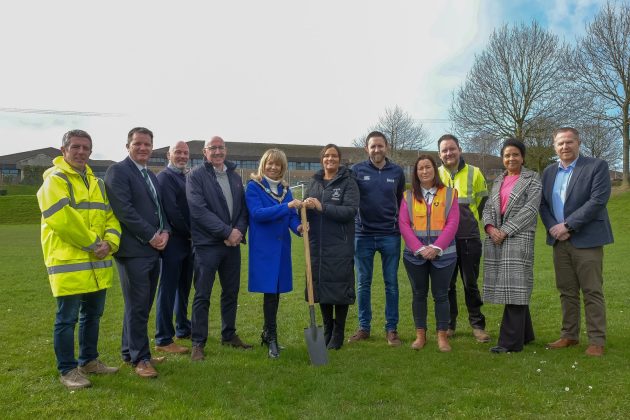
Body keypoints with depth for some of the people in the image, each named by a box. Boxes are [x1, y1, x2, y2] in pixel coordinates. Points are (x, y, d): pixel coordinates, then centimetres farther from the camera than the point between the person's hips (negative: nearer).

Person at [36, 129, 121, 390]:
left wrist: (109, 242, -7)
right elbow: (62, 220, -20)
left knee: (93, 314, 16)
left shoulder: (96, 183, 16)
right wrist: (93, 243, -14)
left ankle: (89, 360, 31)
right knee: (67, 318, 1)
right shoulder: (55, 180, -8)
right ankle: (67, 370, 14)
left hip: (97, 263, 8)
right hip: (68, 263, -7)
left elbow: (110, 216, 12)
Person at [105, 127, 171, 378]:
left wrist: (165, 231, -1)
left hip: (153, 249, 8)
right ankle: (140, 358, 11)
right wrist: (152, 236, -14)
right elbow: (124, 210, -17)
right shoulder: (118, 171, -7)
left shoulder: (151, 175, 18)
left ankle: (130, 352, 26)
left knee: (143, 305, 14)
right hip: (134, 250, -8)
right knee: (137, 306, -1)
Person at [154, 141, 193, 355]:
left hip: (187, 240, 8)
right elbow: (171, 210, -18)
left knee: (183, 287, 17)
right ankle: (163, 340, 5)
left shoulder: (186, 177, 15)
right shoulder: (164, 177, -10)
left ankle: (183, 328, 31)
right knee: (168, 289, -2)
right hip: (174, 240, -8)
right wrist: (189, 232, -11)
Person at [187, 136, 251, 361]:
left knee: (231, 292, 14)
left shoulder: (235, 177, 13)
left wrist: (239, 230, -8)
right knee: (202, 295, 0)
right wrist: (226, 232, -16)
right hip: (207, 244, -5)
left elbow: (243, 207, 11)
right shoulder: (196, 176, -5)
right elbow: (199, 210, -15)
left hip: (233, 243, 6)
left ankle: (229, 335, 29)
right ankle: (198, 342, 11)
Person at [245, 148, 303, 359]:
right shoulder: (253, 186, -4)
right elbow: (257, 213, -18)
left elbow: (292, 215, 7)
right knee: (270, 290, -7)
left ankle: (267, 334, 25)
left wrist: (297, 226, -16)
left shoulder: (284, 188, 12)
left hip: (281, 245, 5)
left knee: (276, 290, 11)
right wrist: (286, 206, -24)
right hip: (263, 246, -5)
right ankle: (272, 339, 3)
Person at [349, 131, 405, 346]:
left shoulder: (397, 171, 3)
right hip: (363, 235, 0)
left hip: (390, 235, 1)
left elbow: (401, 201, 14)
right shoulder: (357, 170, -2)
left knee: (391, 283, 6)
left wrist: (401, 225, 14)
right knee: (363, 284, 8)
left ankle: (392, 329, 17)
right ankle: (363, 327, 21)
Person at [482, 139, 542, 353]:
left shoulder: (532, 179, 1)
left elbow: (530, 209, -9)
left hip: (518, 238, -6)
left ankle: (511, 341, -2)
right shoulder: (498, 180, 18)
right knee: (508, 287, 9)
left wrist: (505, 231, -14)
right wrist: (490, 227, -8)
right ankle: (524, 334, 23)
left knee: (514, 286, -7)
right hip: (495, 239, 6)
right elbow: (488, 207, 12)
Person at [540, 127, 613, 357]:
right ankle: (569, 335, 23)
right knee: (566, 291, 12)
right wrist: (553, 228, -8)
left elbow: (598, 200, -14)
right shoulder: (549, 171, 12)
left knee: (592, 292, 1)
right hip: (559, 241, 5)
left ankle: (597, 340, 10)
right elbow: (543, 204, 9)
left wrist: (568, 225, -17)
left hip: (586, 240, -5)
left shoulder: (597, 166, -4)